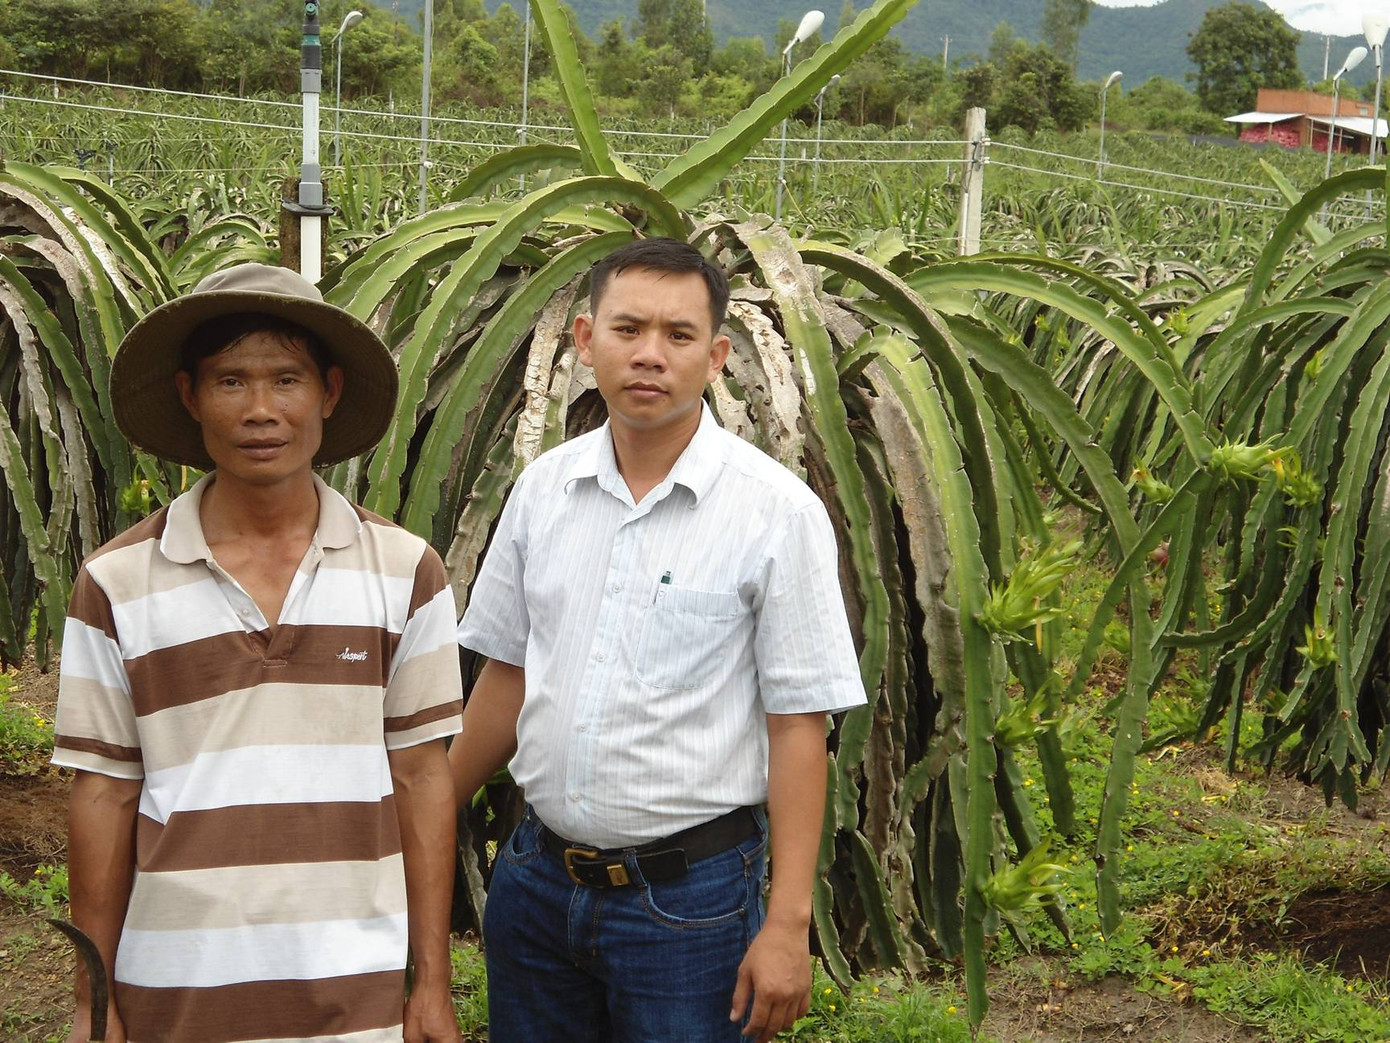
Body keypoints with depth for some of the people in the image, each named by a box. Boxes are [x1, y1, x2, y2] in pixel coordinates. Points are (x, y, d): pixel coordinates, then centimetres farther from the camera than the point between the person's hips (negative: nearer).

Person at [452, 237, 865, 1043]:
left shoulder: (779, 513, -11)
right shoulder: (543, 488, 3)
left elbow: (798, 726, -11)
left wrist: (788, 923, -14)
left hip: (689, 892, -4)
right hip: (537, 876, 4)